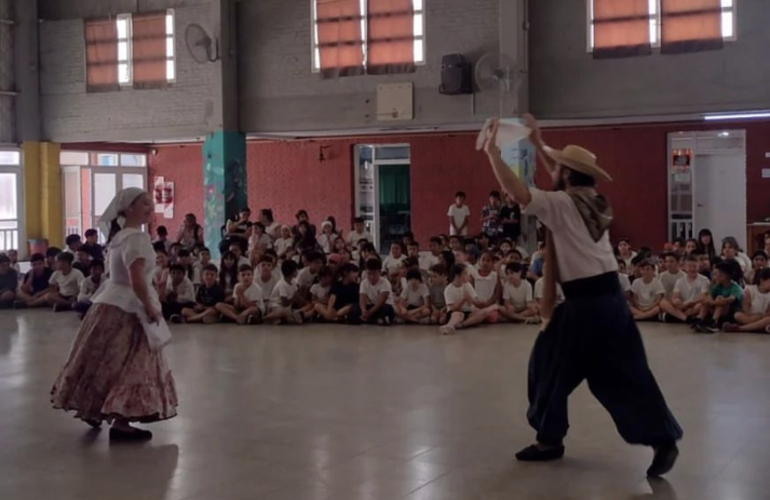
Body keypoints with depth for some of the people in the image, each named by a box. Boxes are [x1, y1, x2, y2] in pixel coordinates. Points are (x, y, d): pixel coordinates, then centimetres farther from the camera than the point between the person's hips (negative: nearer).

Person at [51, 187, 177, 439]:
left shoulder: (119, 235, 12)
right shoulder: (137, 237, -19)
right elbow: (136, 280, -27)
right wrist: (150, 307, -16)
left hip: (111, 303, 10)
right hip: (127, 308, -10)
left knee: (107, 362, 19)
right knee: (130, 365, -5)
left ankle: (92, 409, 31)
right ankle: (120, 423, -4)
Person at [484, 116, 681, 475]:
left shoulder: (562, 204, -12)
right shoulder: (593, 201, 12)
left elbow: (517, 192, -22)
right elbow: (563, 181, 29)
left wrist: (493, 152, -13)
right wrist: (538, 144, 29)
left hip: (585, 303, -8)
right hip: (609, 298, 8)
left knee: (551, 365, 10)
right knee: (624, 373, 8)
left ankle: (549, 439, 20)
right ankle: (664, 440, 6)